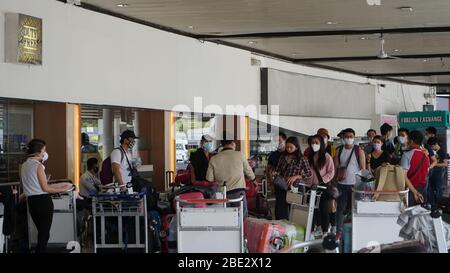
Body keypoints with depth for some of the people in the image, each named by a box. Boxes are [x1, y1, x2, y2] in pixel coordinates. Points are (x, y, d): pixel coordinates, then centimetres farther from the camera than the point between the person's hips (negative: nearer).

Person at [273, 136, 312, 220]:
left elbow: (310, 174, -6)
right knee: (279, 211, 3)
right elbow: (277, 170, 19)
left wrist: (296, 176, -16)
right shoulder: (283, 157, 10)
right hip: (281, 187, 4)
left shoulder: (301, 159, -3)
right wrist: (275, 174, -3)